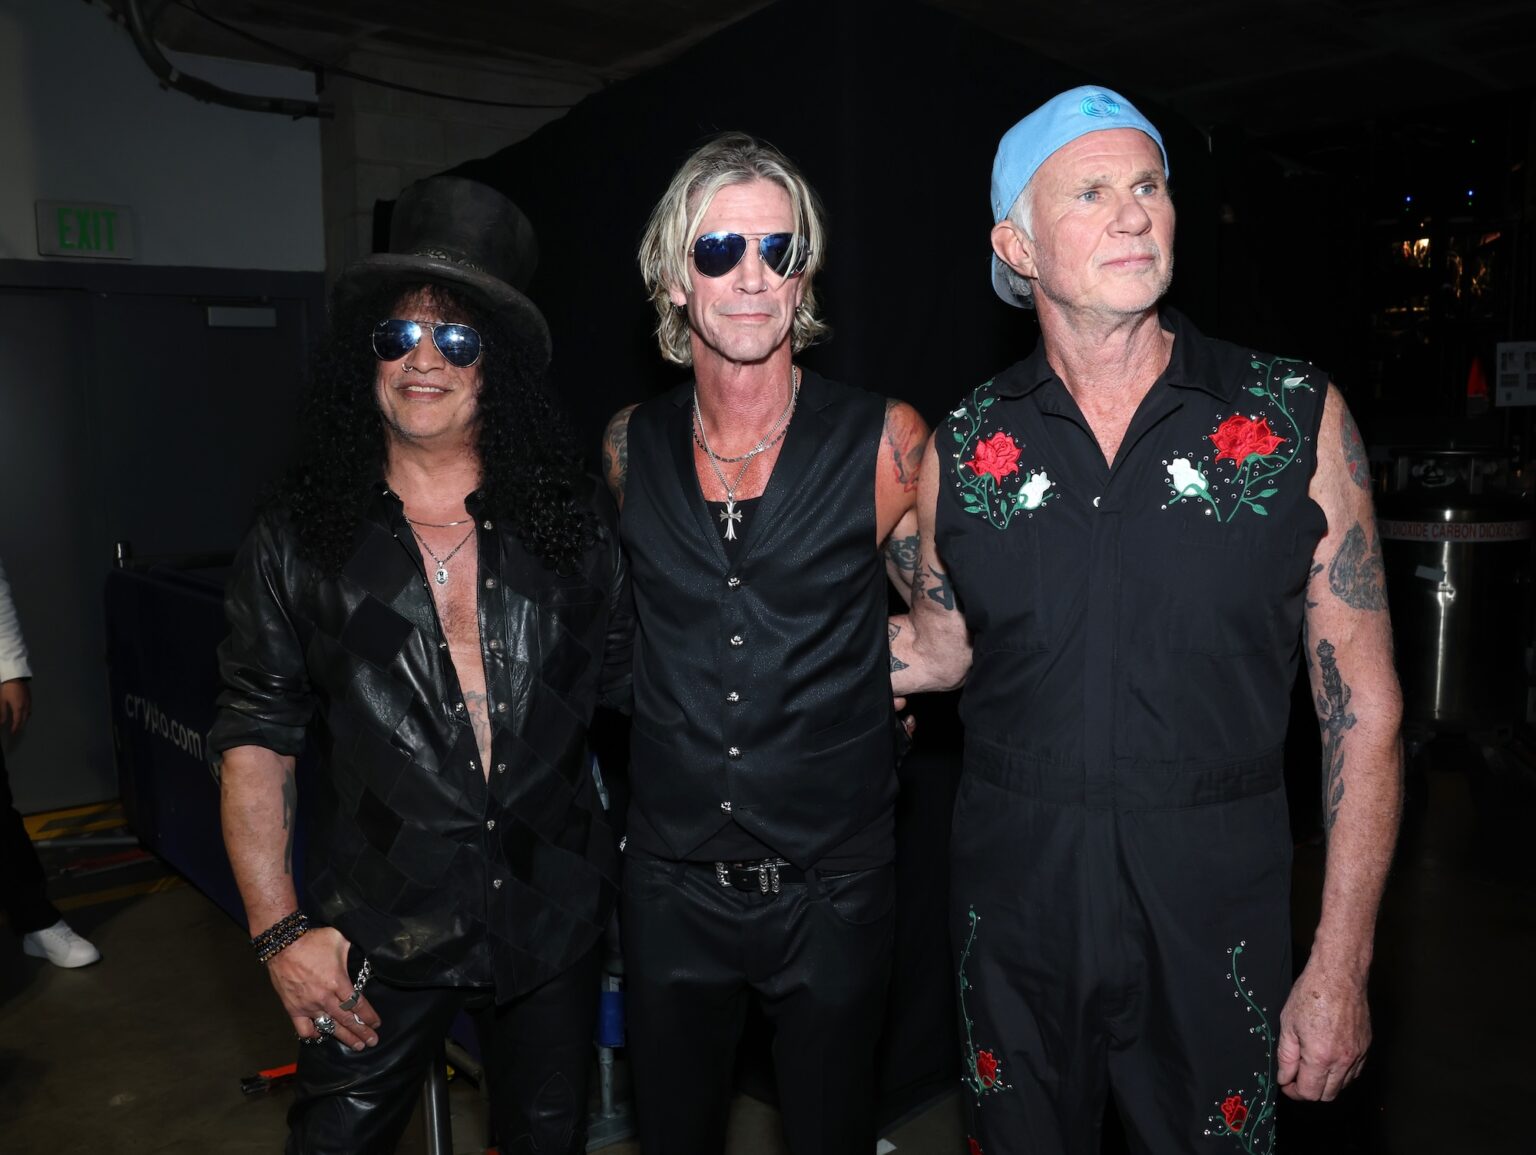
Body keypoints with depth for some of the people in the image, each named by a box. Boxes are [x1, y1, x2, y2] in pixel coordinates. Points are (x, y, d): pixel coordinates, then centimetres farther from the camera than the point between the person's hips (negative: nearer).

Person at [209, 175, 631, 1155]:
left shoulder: (572, 521, -1)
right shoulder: (300, 539, -2)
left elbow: (635, 687, 3)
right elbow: (256, 741, -2)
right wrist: (279, 929, -7)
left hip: (553, 918, 1)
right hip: (376, 932, -1)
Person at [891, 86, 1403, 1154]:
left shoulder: (1299, 417, -6)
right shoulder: (964, 449, -2)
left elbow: (1363, 704, -5)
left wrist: (1341, 967, -6)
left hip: (1211, 906, -1)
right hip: (1015, 901, 2)